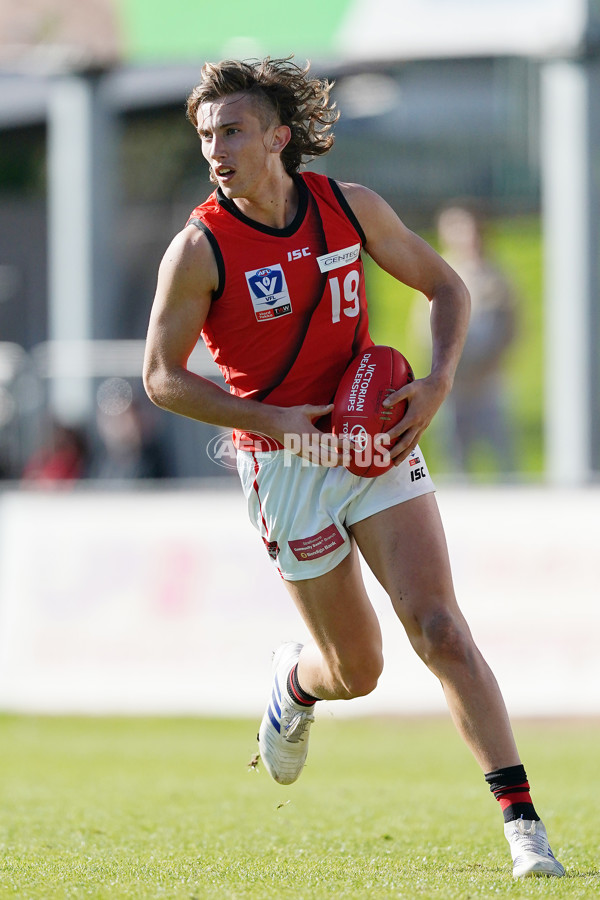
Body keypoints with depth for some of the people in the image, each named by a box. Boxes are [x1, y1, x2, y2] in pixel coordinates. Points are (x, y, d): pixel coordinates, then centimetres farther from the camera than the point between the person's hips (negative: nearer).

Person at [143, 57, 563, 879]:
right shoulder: (199, 249, -13)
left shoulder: (350, 207, -4)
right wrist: (276, 419, -17)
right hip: (287, 465, -2)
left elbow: (445, 287, 9)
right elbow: (163, 377, -7)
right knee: (357, 670, 5)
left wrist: (439, 383, -9)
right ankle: (295, 682, 44)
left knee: (438, 627, -13)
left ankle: (521, 820, -13)